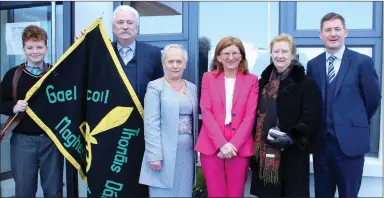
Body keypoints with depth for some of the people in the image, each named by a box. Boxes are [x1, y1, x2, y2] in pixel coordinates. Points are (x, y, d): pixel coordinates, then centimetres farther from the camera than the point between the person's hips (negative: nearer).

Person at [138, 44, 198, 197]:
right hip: (164, 152, -5)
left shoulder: (192, 88, 12)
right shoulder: (155, 87, -4)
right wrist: (154, 155, -15)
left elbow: (194, 120, 14)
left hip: (187, 152, 5)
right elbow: (151, 124, -10)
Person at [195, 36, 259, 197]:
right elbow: (206, 112, -1)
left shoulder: (252, 80, 6)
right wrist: (221, 143, -11)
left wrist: (233, 144, -11)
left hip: (239, 147, 0)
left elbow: (250, 116, -1)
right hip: (211, 145, 0)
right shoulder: (208, 77, 7)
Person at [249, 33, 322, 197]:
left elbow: (312, 119, -10)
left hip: (292, 154, -4)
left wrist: (291, 138, -21)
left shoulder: (306, 83, -4)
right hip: (265, 154, 5)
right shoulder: (264, 82, 13)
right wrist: (255, 145, 7)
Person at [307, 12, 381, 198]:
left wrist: (356, 122, 11)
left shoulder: (362, 62, -4)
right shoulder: (313, 64, 5)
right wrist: (321, 127, 7)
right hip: (321, 141, 3)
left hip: (350, 141, -3)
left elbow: (373, 98, 2)